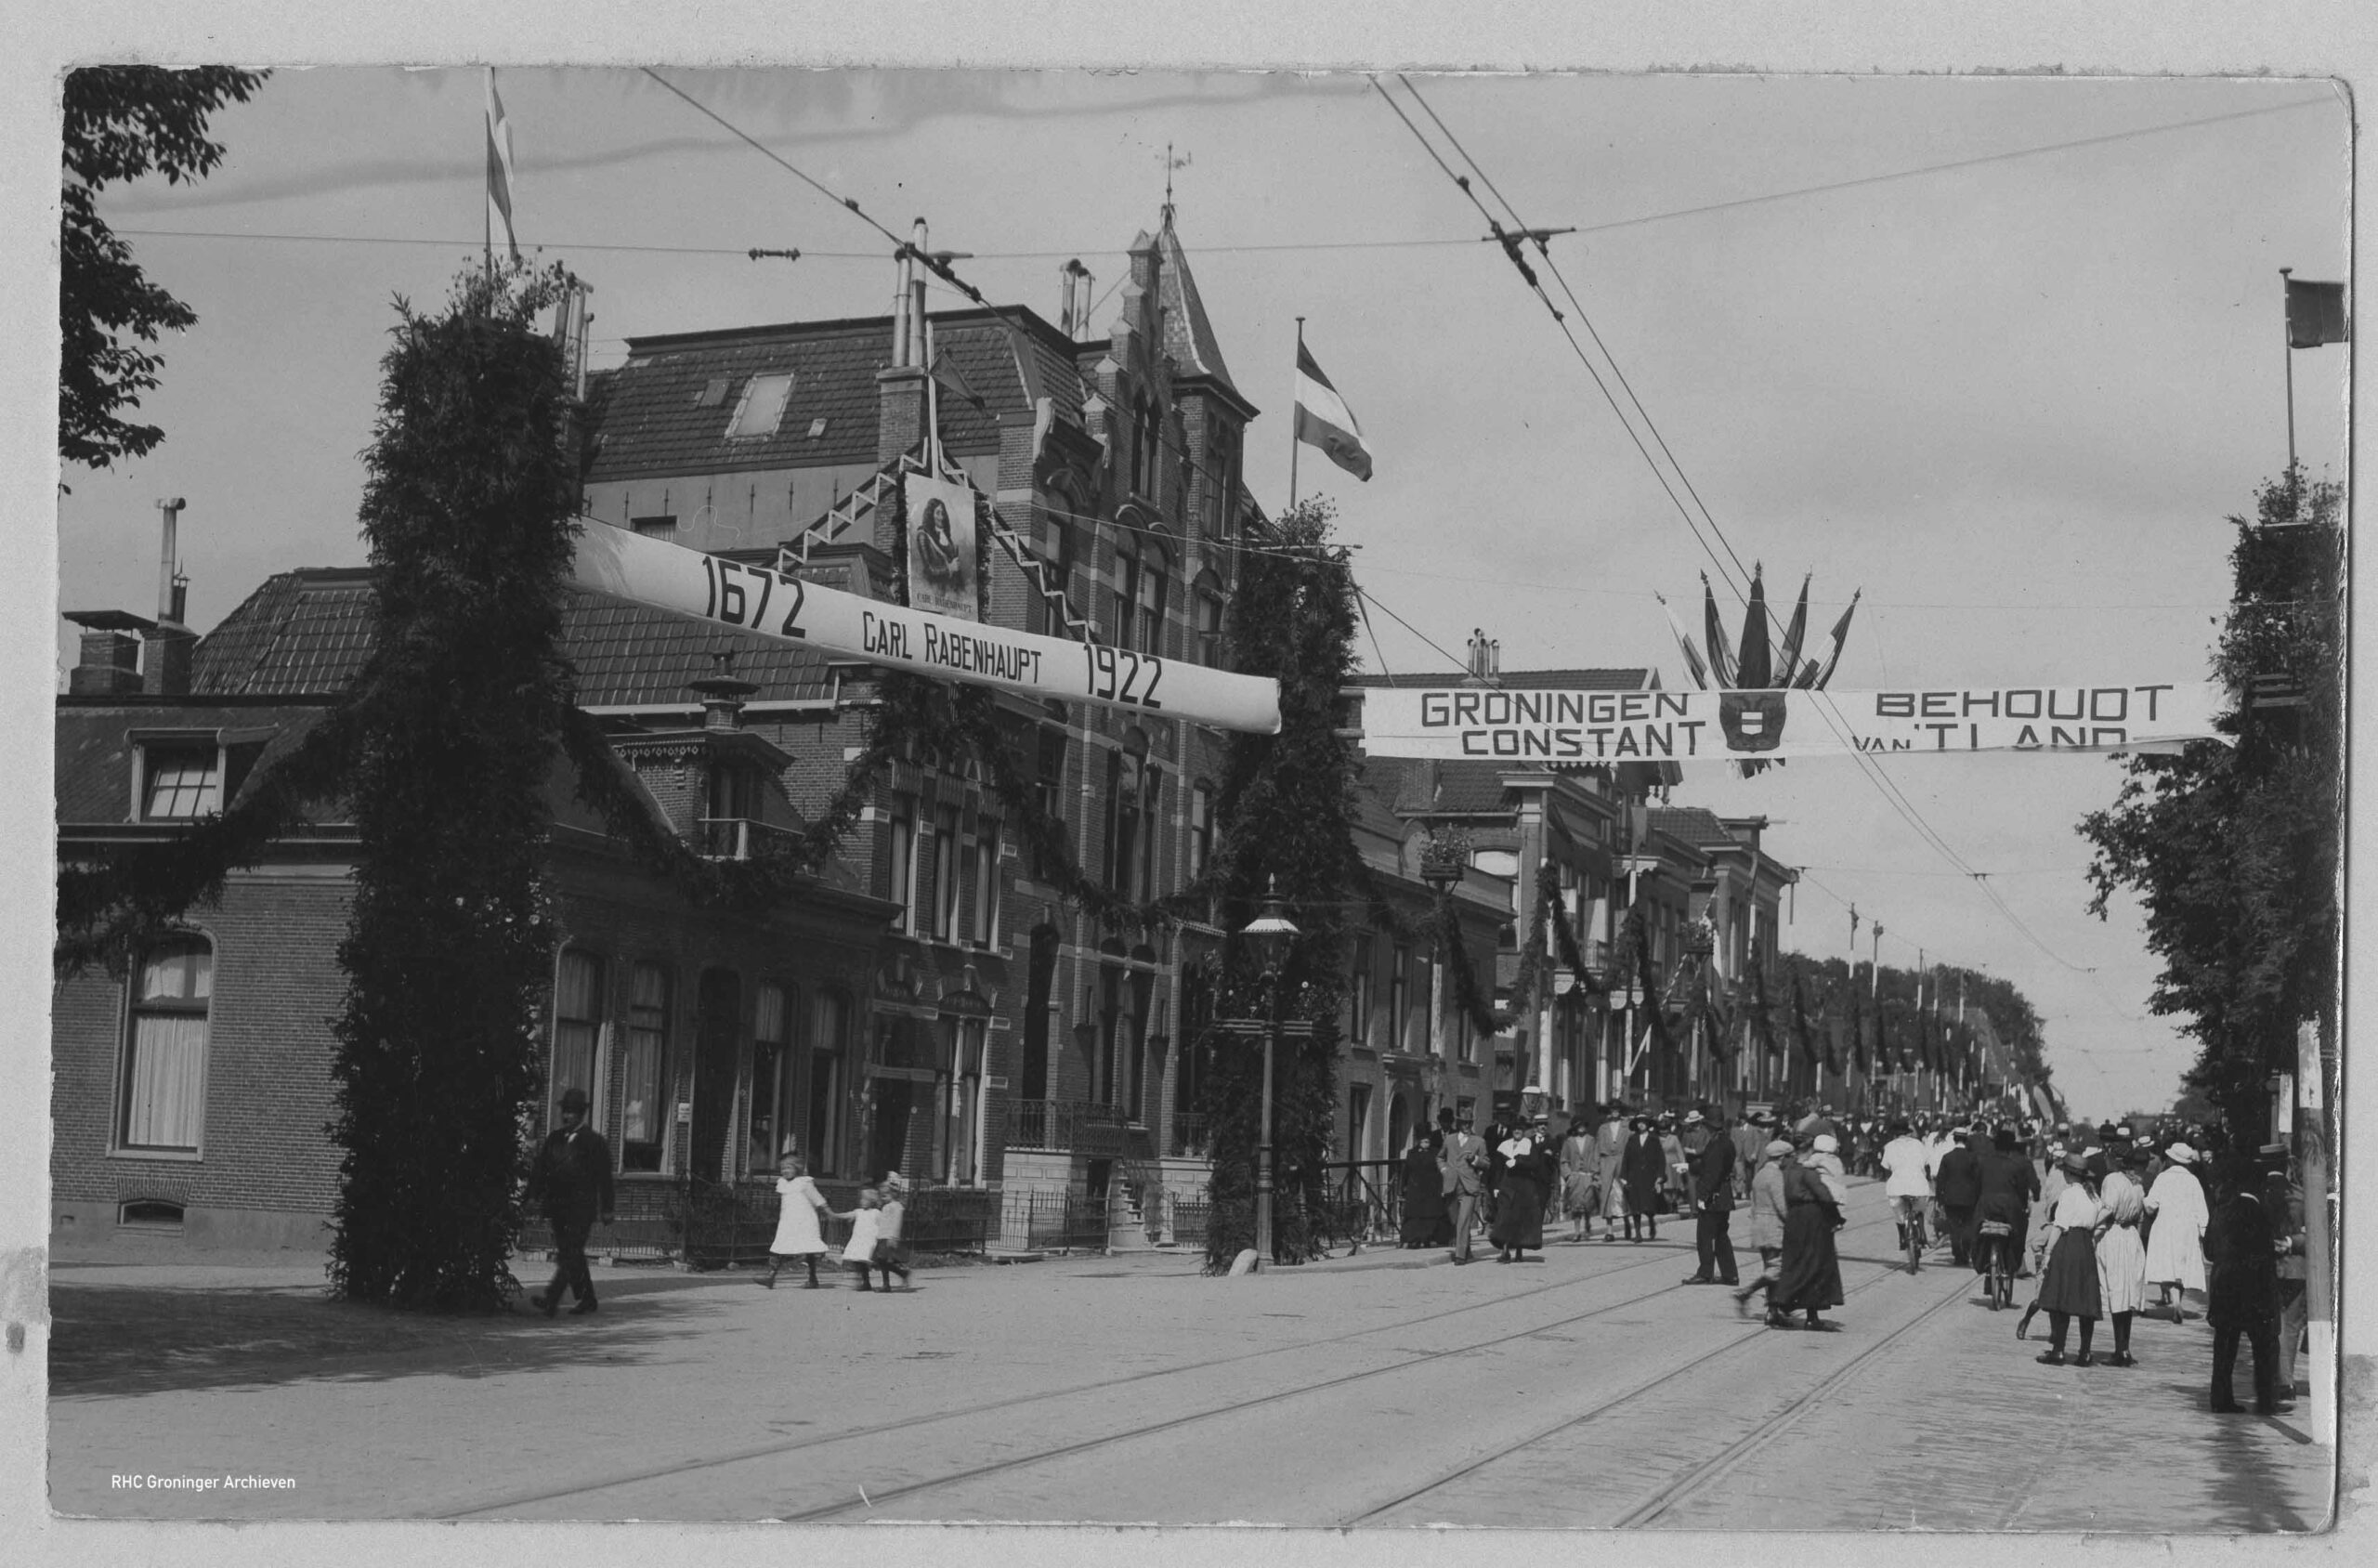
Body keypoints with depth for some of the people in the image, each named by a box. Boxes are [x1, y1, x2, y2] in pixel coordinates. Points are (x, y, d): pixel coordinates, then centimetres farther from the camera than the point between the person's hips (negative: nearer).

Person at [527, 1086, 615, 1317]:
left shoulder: (594, 1142, 0)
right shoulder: (553, 1138, 13)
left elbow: (604, 1177, 0)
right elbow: (540, 1169, 11)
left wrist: (606, 1209, -2)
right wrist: (534, 1195, -1)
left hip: (582, 1207, -6)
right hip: (557, 1206, 6)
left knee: (571, 1253, -15)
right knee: (568, 1254, 10)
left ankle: (551, 1299, -25)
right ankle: (587, 1300, 22)